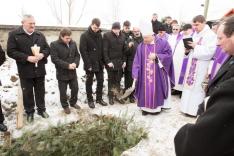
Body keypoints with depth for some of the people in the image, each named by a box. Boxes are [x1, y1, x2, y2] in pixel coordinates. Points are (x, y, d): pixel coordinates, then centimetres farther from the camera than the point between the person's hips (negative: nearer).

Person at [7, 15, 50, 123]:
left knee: (40, 91, 15)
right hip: (25, 70, -3)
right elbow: (11, 51, -11)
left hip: (39, 69, 4)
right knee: (27, 92, 9)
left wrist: (42, 54, -13)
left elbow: (47, 48, 10)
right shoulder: (14, 34, -5)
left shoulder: (40, 35, 8)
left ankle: (41, 109, 31)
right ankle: (29, 112, 27)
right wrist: (27, 58, -21)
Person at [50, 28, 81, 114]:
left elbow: (77, 55, 8)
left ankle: (73, 102, 38)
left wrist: (75, 63, -13)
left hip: (73, 72, 5)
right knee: (63, 91, 9)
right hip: (62, 73, -4)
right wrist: (67, 65, -23)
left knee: (75, 88, 15)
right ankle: (65, 106, 30)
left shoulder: (73, 43, 2)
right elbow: (54, 59, -18)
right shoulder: (54, 45, -13)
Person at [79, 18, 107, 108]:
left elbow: (102, 49, 11)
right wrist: (88, 64, -19)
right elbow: (83, 51, -14)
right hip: (90, 64, -5)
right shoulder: (84, 36, -9)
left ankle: (99, 98, 26)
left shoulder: (99, 35, 8)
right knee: (89, 82, 7)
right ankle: (90, 100, 20)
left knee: (100, 81, 11)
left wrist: (103, 61, 4)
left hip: (99, 63, 5)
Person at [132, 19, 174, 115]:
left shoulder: (162, 43, -6)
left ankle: (156, 107, 21)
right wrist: (135, 75, -7)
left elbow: (169, 54, -6)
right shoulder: (141, 46, 1)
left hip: (158, 74, -2)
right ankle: (145, 107, 18)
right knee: (145, 90, 4)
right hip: (145, 74, 2)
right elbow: (137, 61, -1)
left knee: (156, 89, 6)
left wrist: (156, 56, -18)